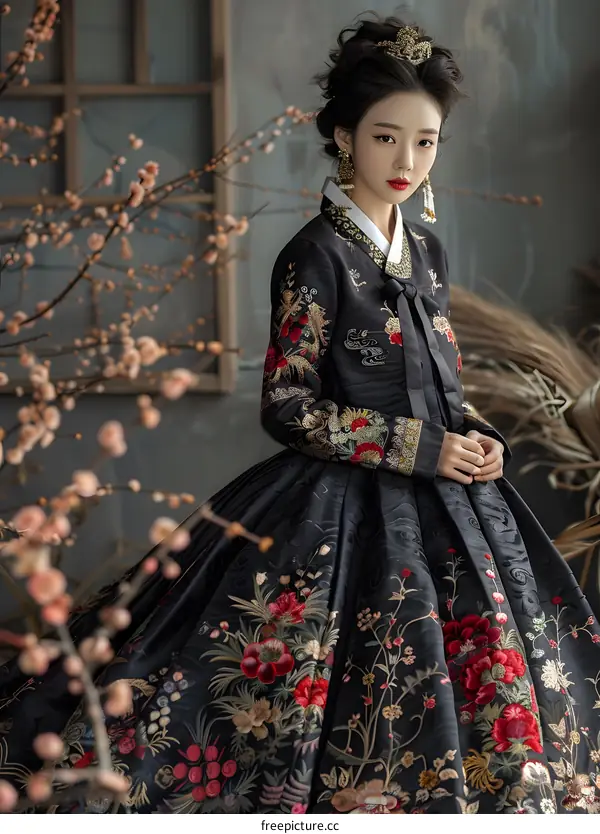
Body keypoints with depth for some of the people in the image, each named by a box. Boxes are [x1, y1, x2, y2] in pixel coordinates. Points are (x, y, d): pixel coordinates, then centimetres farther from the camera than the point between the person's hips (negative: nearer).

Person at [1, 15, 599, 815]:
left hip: (444, 507, 7)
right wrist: (421, 449, -17)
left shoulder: (425, 248, 8)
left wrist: (476, 436, -4)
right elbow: (290, 407, -14)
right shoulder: (316, 255, -12)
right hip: (345, 510, -7)